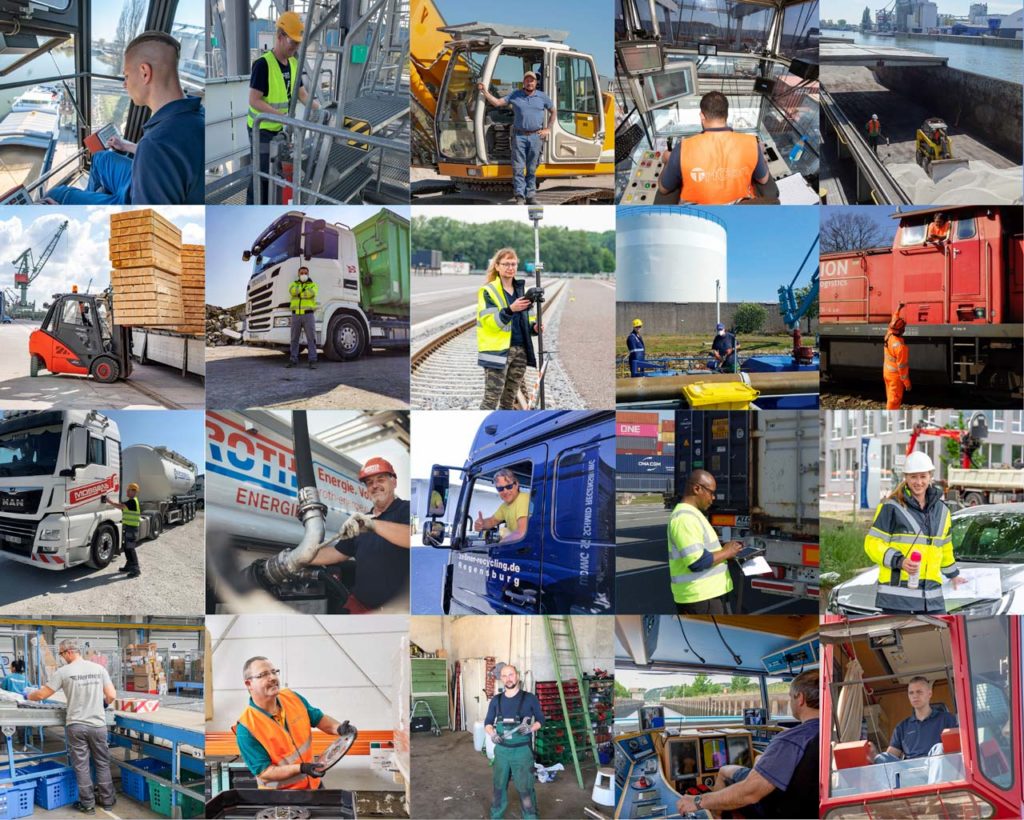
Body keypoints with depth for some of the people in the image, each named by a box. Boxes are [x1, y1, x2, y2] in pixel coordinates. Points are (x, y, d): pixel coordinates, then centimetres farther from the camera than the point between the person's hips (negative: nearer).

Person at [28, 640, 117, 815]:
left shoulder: (63, 671, -7)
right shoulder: (98, 668, 0)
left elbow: (42, 694, -1)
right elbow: (111, 696, 0)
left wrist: (28, 696, 19)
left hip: (76, 726, -2)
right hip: (98, 725, 2)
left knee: (81, 766, 7)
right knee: (102, 763, 14)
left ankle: (88, 804, 11)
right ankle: (107, 799, 20)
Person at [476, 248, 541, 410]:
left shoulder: (521, 289, 14)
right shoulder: (488, 291, -5)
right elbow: (489, 322, -15)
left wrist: (534, 327, 0)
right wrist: (510, 310, -30)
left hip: (520, 350, 6)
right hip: (498, 351, -6)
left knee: (509, 399, 12)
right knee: (492, 398, -9)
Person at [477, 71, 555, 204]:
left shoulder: (542, 97, 9)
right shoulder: (515, 95, 7)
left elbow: (553, 112, 19)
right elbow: (497, 102, 5)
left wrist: (547, 129, 10)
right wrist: (485, 91, -3)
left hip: (535, 136, 1)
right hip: (519, 136, -1)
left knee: (532, 168, 5)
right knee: (518, 168, -5)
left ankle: (531, 196, 12)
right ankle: (520, 197, -5)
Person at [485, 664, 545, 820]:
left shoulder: (529, 698, -4)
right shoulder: (496, 700, 5)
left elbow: (540, 720, 4)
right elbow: (487, 723, 11)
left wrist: (530, 728, -16)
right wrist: (492, 733, -11)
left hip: (522, 750, -3)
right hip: (501, 750, 3)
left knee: (525, 789, -5)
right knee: (498, 786, 13)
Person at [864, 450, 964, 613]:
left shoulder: (941, 510, 15)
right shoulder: (891, 507, -4)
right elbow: (873, 543, -6)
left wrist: (952, 574, 39)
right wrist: (899, 561, -20)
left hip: (931, 596, 5)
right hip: (896, 592, -5)